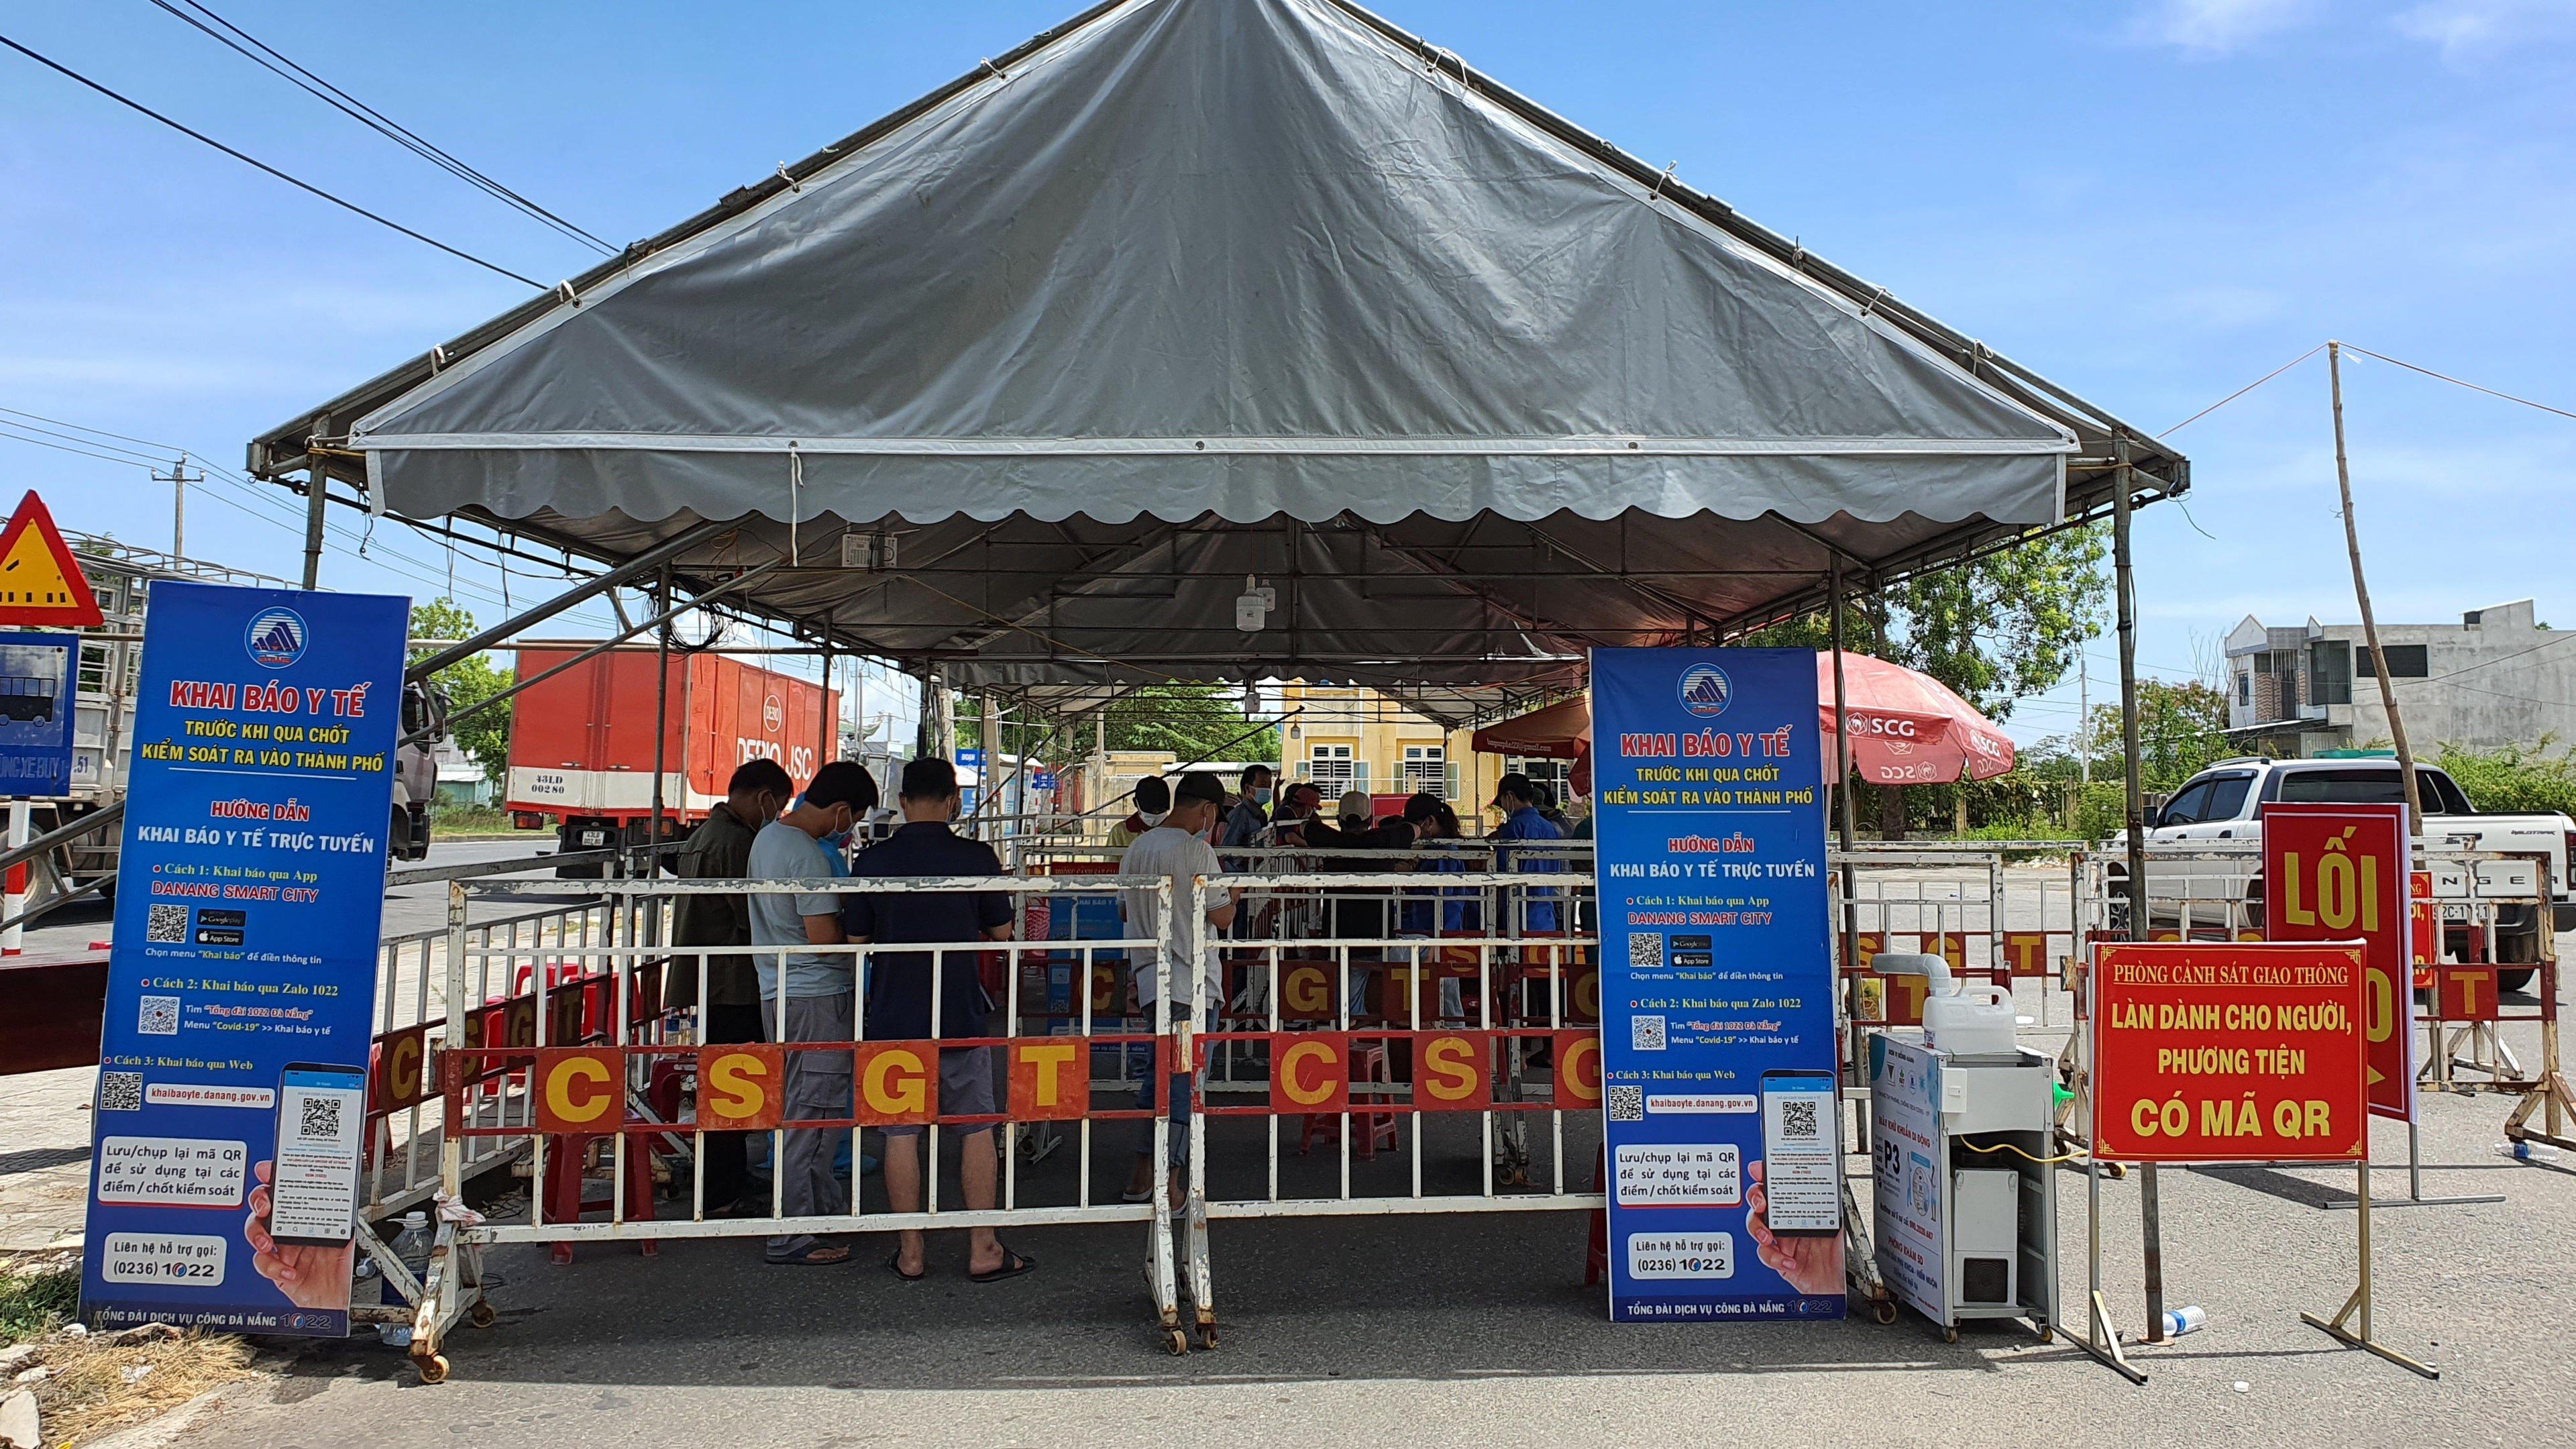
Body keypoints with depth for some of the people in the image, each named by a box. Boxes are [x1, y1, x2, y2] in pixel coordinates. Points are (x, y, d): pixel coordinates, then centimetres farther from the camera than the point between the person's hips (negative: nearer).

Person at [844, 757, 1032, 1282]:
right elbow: (1001, 932, 3)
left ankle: (910, 1252, 13)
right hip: (961, 1013, -1)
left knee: (901, 1131, 8)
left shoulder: (872, 861, -4)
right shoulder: (977, 858, -6)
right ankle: (982, 1249, 12)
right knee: (976, 1128, 9)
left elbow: (856, 937, 3)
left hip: (892, 1015, 1)